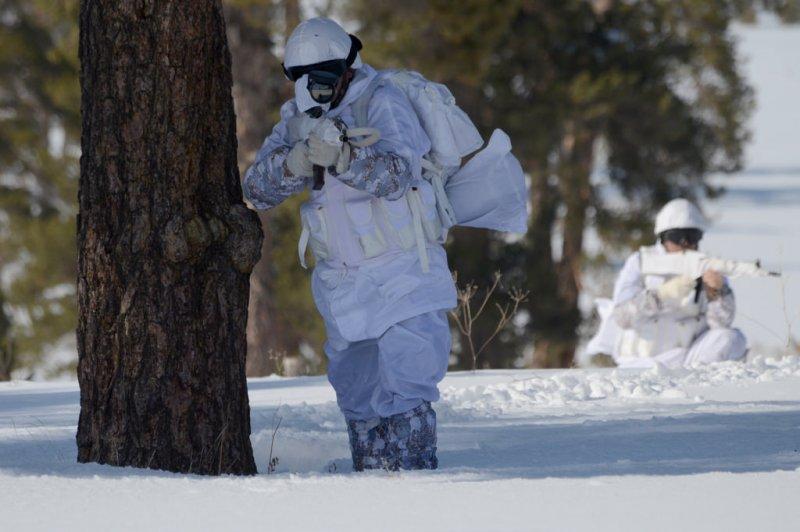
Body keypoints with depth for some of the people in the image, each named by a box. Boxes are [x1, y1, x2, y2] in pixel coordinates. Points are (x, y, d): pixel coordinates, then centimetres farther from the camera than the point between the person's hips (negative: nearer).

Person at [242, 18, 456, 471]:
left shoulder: (383, 103, -11)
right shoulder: (297, 118, 7)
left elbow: (398, 172, -28)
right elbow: (258, 189, -3)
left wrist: (343, 154, -44)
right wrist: (297, 160, -24)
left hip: (403, 278, -7)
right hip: (344, 287, 7)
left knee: (403, 392, -14)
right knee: (357, 396, 12)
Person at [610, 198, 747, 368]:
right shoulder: (640, 262, -3)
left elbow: (722, 324, -10)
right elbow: (622, 317, -17)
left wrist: (716, 293, -31)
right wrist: (665, 293, -28)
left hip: (689, 357, 2)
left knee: (732, 338, -22)